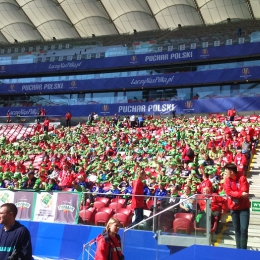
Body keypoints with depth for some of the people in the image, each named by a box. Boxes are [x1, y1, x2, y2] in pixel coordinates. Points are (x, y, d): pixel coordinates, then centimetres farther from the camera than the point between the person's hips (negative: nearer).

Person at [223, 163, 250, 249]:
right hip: (234, 208, 3)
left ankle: (243, 249, 0)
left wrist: (234, 194, -21)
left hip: (244, 208, -3)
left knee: (244, 229, -7)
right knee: (237, 229, 10)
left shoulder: (242, 178, -10)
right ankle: (238, 248, 19)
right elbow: (228, 192, -14)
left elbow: (244, 191, -18)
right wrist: (240, 194, -24)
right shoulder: (227, 180, -1)